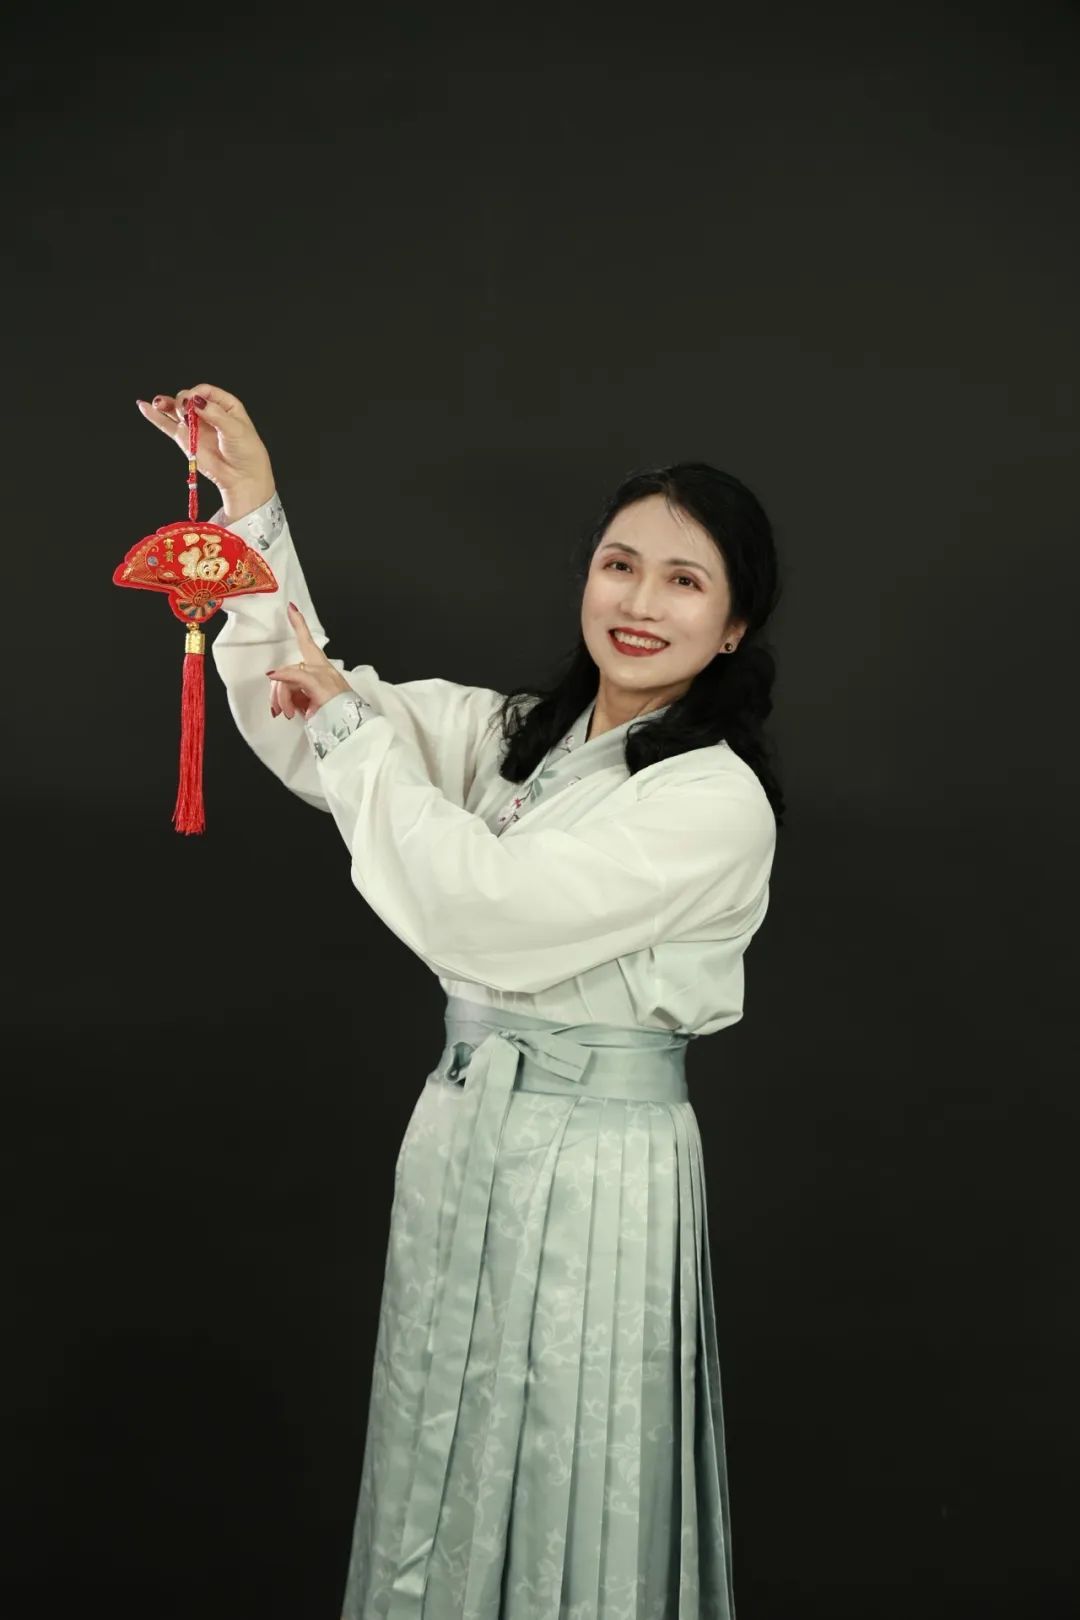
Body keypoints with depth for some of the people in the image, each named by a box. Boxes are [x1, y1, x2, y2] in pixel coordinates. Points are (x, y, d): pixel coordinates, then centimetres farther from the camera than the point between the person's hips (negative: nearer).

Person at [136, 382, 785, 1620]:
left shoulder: (718, 799, -17)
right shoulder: (515, 733, 6)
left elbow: (485, 909, -23)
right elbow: (308, 724, 3)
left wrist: (353, 727, -14)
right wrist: (252, 505, -4)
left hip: (596, 1158, -6)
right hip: (461, 1125, 7)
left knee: (562, 1488, 8)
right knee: (444, 1468, 19)